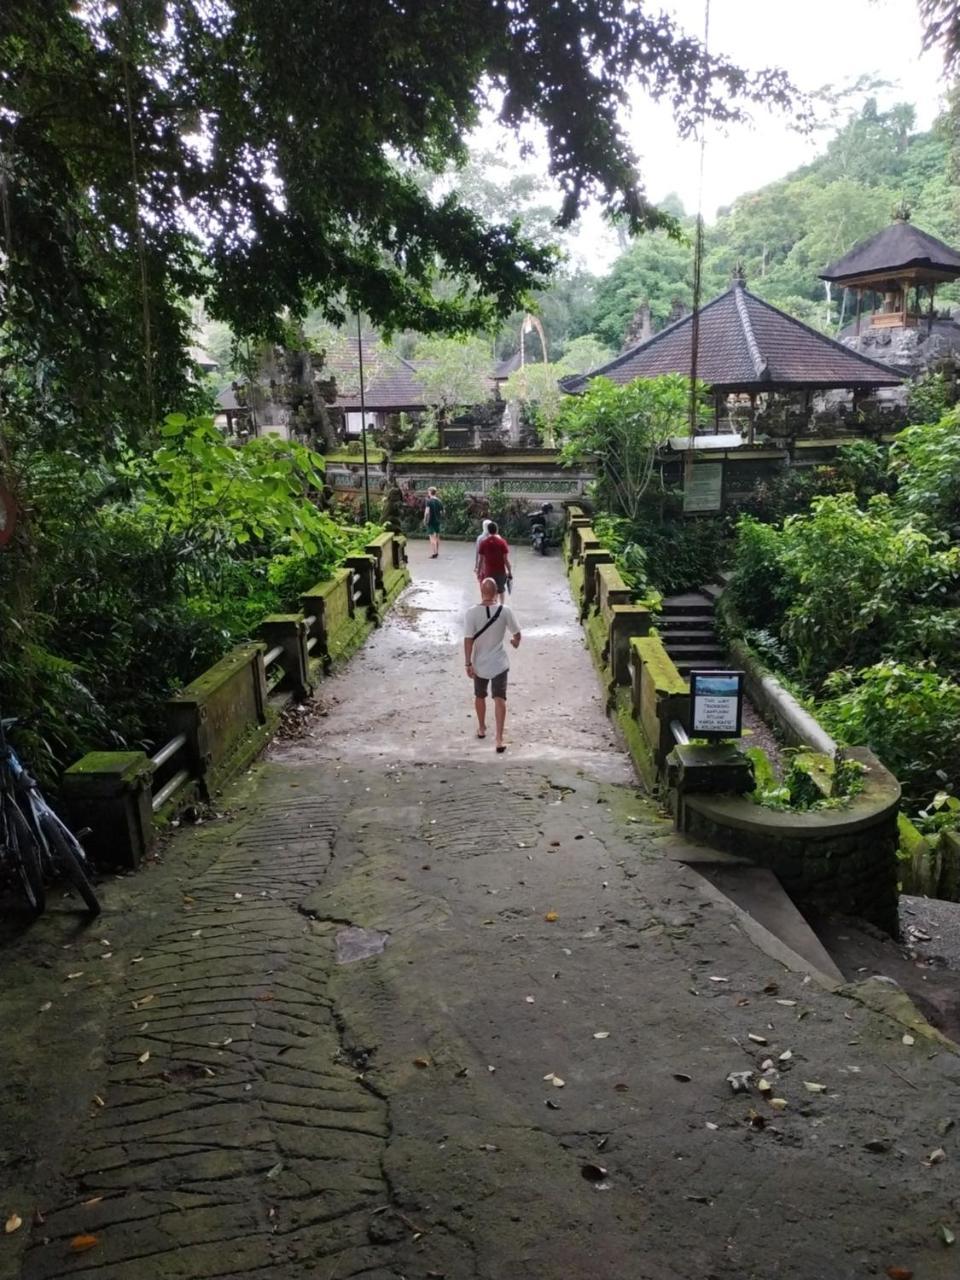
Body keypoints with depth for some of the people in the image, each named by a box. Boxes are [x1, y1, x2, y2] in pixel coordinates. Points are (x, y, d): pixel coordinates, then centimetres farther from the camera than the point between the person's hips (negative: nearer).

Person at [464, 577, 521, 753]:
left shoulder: (471, 613, -16)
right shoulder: (505, 611, -12)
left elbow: (468, 640, -16)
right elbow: (516, 633, 0)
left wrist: (468, 663, -9)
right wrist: (516, 642, 23)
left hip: (480, 663, 1)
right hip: (499, 663, 0)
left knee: (479, 696, 21)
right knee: (500, 699, 1)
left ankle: (481, 728, 39)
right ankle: (499, 739, -6)